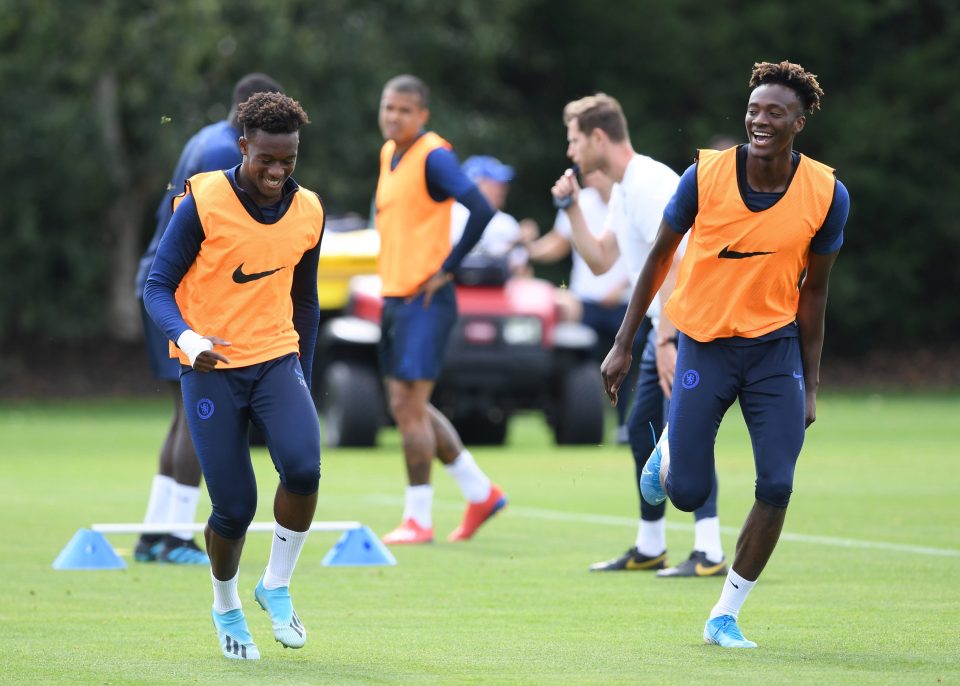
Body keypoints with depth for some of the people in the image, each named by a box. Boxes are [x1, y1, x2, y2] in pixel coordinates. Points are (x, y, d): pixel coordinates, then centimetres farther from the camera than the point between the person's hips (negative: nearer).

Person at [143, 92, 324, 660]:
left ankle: (278, 587, -1)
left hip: (277, 360, 3)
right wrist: (187, 340, -28)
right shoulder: (203, 203, -12)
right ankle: (226, 608, 26)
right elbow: (158, 287, -10)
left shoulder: (309, 212, 2)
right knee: (235, 507, -3)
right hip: (211, 369, -3)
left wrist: (303, 378, 16)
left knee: (303, 466, -24)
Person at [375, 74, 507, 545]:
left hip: (425, 300, -9)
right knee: (406, 407, 12)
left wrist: (446, 268, -18)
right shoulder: (388, 154, 13)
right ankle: (481, 492, 24)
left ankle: (418, 519, -2)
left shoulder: (433, 157, -14)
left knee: (410, 405, -9)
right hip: (393, 295, 9)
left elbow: (481, 211, -23)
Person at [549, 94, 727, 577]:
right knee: (642, 429, 13)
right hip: (664, 324, 11)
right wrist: (573, 209, 11)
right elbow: (600, 261, 21)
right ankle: (649, 548, 22)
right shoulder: (624, 189, 16)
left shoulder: (649, 183, -16)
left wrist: (666, 341, -27)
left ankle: (709, 553, -19)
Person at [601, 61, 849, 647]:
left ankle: (727, 615, 5)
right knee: (687, 494, -3)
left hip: (776, 346, 1)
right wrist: (624, 345, 2)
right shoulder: (705, 175, -12)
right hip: (705, 341, -1)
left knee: (776, 486, -11)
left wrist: (810, 386, 3)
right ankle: (670, 448, 35)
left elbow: (812, 292, 2)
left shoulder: (827, 195, -8)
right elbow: (660, 257, 1)